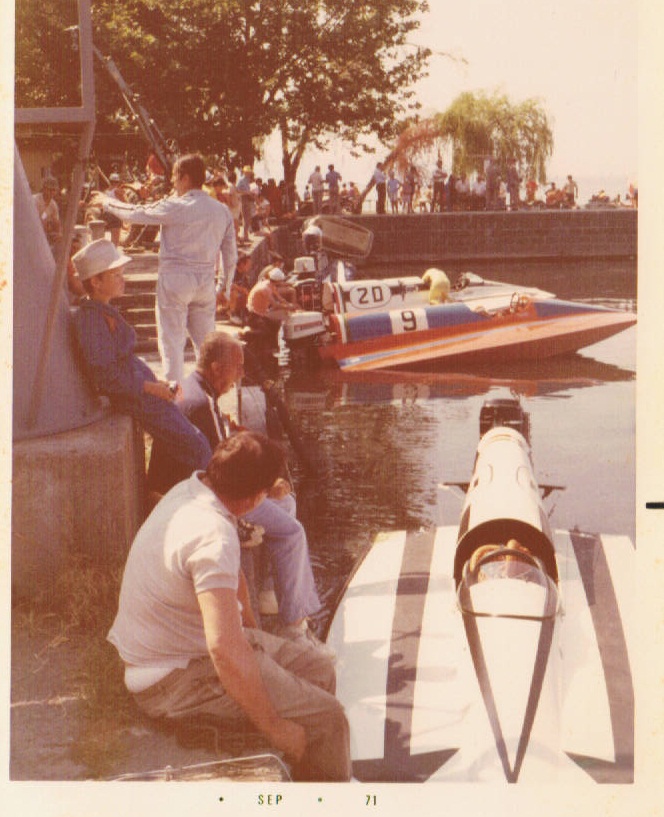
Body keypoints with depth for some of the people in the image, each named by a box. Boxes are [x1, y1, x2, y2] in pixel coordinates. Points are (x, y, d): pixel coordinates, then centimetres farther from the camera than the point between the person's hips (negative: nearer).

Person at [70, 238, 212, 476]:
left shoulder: (104, 312, 11)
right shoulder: (90, 320, -19)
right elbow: (104, 376, -23)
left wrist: (160, 384, 12)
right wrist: (150, 387, -19)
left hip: (142, 390, 10)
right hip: (137, 400, -10)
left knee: (196, 441, 15)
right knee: (197, 449, -7)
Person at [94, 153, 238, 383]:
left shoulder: (176, 207, -10)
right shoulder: (222, 211, 6)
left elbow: (136, 214, 1)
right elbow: (231, 255, 10)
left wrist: (107, 202, 18)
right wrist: (224, 288, 19)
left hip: (174, 278, -5)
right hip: (206, 281, 5)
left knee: (172, 340, 1)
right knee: (205, 340, 12)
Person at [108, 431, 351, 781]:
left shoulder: (190, 489, 1)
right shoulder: (212, 535, -30)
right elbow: (225, 648, -37)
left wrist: (254, 633, 21)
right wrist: (273, 727, -27)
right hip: (177, 677, -10)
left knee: (319, 669, 15)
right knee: (326, 720, -14)